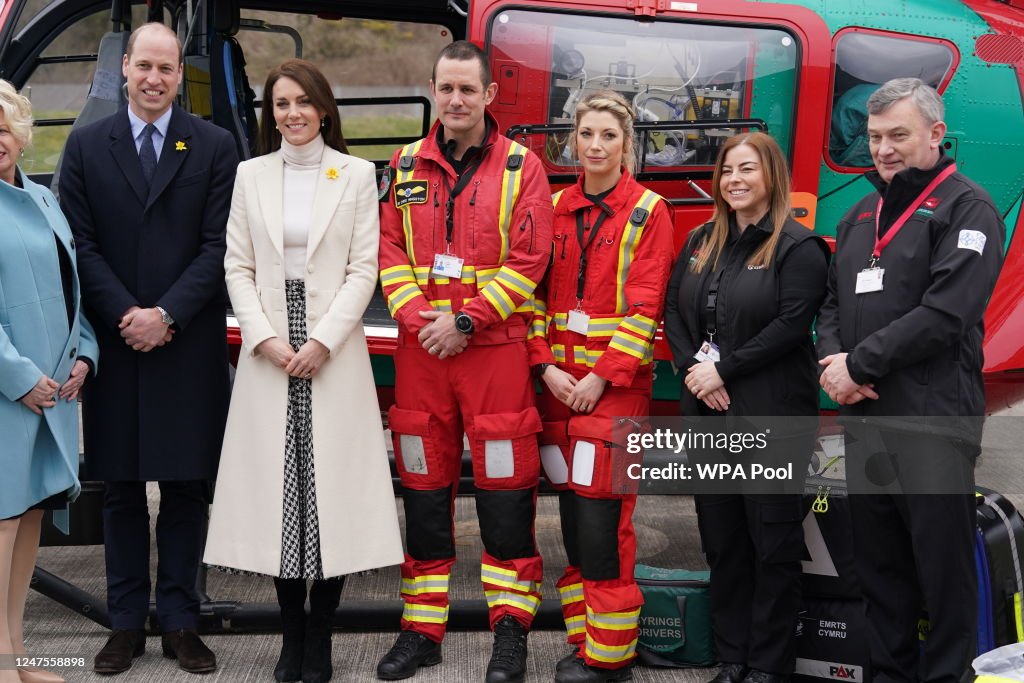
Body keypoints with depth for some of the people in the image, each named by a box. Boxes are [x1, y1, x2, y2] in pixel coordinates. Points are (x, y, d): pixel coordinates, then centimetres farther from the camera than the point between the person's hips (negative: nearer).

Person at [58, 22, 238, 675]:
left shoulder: (215, 145, 3)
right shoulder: (86, 145, 7)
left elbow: (218, 246, -3)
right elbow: (82, 245, 2)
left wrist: (167, 315, -13)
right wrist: (125, 314, -10)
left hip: (190, 346, -1)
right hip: (115, 345, 1)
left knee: (188, 486, 5)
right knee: (121, 487, 8)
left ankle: (180, 620, 15)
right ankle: (127, 621, 17)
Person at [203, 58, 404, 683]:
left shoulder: (357, 175, 4)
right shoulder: (251, 175, 10)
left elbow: (363, 269, -1)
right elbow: (238, 268, 6)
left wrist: (323, 341, -11)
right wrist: (265, 339, -7)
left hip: (334, 349, -2)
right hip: (269, 351, 2)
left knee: (331, 487, -2)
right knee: (277, 485, 2)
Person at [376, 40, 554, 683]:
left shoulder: (521, 166, 0)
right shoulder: (406, 167, 11)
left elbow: (527, 261, -7)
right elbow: (390, 251, 6)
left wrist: (465, 321, -13)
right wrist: (418, 319, -9)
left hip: (496, 347, -3)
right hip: (420, 348, 3)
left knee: (505, 488, 0)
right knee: (424, 489, 9)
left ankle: (511, 629, 13)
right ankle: (422, 630, 20)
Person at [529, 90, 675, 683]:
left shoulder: (648, 211, -2)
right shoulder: (555, 209, 11)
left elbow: (645, 306, -8)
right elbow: (537, 291, 8)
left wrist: (602, 376, -14)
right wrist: (547, 366, -5)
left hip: (617, 383, -4)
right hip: (559, 381, 5)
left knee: (602, 521, -7)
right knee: (572, 516, 9)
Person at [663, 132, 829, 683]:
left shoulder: (798, 246, -5)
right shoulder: (701, 242, 14)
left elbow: (792, 325, -15)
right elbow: (673, 312, 10)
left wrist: (725, 369, -16)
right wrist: (693, 367, -7)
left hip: (772, 416, -6)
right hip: (706, 413, 6)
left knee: (773, 543, 1)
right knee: (721, 539, 11)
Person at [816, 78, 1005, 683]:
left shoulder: (967, 208, -6)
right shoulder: (861, 215, 17)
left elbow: (944, 313, -17)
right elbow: (834, 302, 17)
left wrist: (859, 364, -14)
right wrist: (833, 358, -4)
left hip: (933, 423, -7)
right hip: (864, 419, 7)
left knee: (944, 566, 0)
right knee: (879, 563, 15)